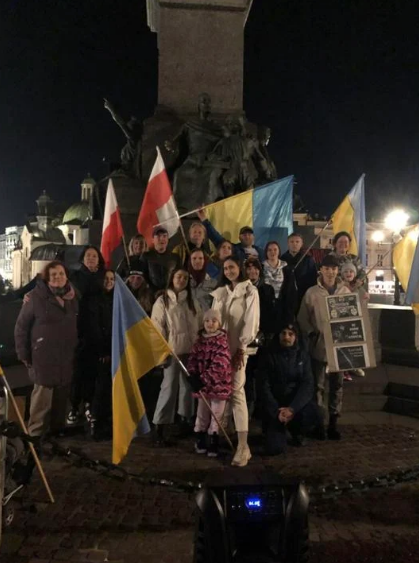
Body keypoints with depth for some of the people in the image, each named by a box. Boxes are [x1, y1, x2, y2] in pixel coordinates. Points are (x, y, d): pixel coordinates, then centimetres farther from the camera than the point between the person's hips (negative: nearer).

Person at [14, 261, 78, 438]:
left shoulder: (73, 297, 8)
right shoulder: (36, 297, -7)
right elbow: (21, 327, -5)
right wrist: (24, 355, -7)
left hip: (66, 359, 5)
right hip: (44, 359, -5)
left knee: (61, 401, 16)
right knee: (42, 402, -3)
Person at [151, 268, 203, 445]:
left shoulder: (193, 301, 10)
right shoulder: (162, 301, -2)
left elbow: (200, 325, 11)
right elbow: (157, 329, -5)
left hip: (191, 350, 4)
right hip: (172, 350, -4)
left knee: (188, 386, 12)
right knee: (169, 386, -6)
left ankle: (186, 419, 27)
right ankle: (159, 426, -2)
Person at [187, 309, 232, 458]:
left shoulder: (222, 342, -11)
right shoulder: (200, 341, 6)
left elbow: (219, 366, -20)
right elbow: (192, 359, 4)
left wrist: (204, 379, -25)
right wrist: (193, 376, -13)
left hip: (218, 384, -4)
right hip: (202, 384, 4)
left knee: (216, 416, 6)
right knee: (202, 415, 15)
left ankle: (213, 445, 18)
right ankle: (200, 442, 30)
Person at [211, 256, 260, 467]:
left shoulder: (250, 292, 1)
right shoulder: (219, 292, 14)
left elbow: (251, 322, -5)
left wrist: (240, 349, -12)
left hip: (238, 348, -4)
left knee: (236, 392, -10)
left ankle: (243, 446, -9)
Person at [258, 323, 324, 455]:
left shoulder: (302, 354, 0)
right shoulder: (269, 355, -5)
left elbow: (307, 384, -8)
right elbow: (264, 387, -7)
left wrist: (292, 408, -21)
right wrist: (276, 411, -20)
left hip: (298, 401, 2)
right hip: (275, 404, -1)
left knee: (313, 415, -32)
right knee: (275, 448, -17)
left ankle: (297, 431, 5)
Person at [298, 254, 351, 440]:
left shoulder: (345, 292, 3)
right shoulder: (312, 292, -4)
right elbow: (302, 318, 1)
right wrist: (311, 334, -9)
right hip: (319, 346, -2)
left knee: (337, 385, 10)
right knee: (318, 386, 6)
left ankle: (333, 423, 22)